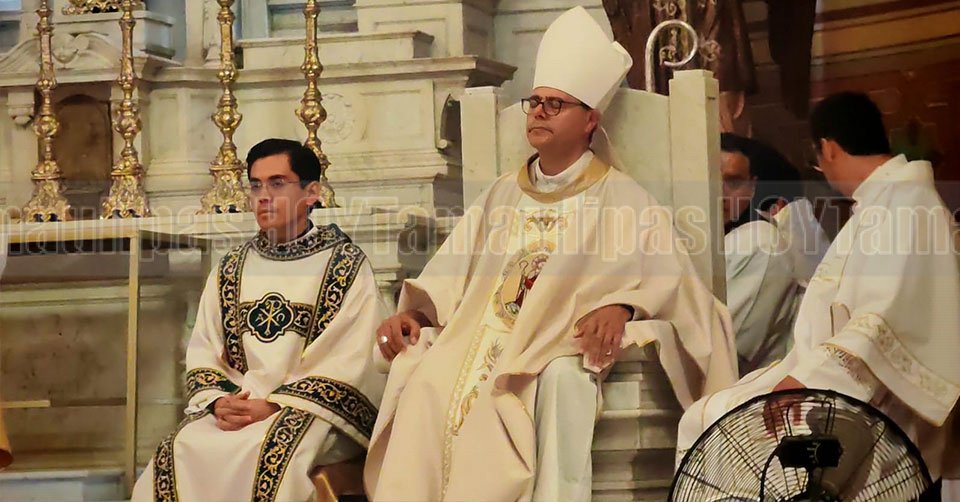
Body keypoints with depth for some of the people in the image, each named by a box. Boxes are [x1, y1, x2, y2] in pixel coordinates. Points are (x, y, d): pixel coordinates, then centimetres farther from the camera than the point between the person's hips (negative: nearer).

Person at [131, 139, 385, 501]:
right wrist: (218, 401, -10)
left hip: (315, 409, -4)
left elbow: (347, 362, -7)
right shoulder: (230, 270, 19)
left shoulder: (347, 265, 4)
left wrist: (276, 406, -17)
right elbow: (202, 351, 12)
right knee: (181, 451, -29)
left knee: (272, 453, -38)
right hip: (235, 406, 4)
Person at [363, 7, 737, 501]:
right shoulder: (501, 196, 22)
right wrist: (415, 313, -2)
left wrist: (621, 305, -26)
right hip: (478, 337, 4)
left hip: (558, 348, -4)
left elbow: (667, 279, -5)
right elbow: (449, 276, 18)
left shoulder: (621, 200, 8)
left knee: (563, 377, -38)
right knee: (423, 383, -26)